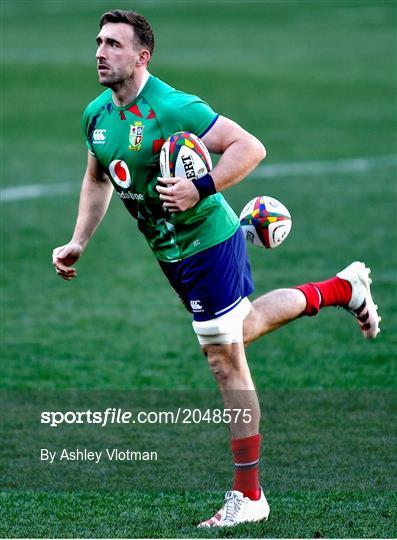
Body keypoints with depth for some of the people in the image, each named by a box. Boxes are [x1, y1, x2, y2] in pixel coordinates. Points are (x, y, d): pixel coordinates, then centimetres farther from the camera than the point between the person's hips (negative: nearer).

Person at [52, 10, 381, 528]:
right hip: (170, 250, 9)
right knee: (243, 326, 23)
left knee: (224, 359, -3)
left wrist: (200, 189, -33)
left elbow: (250, 147, -24)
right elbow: (97, 180, 19)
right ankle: (343, 288, 43)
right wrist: (78, 242, 11)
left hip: (208, 241, -8)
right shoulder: (96, 115, 1)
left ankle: (248, 494, 6)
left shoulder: (172, 107, -23)